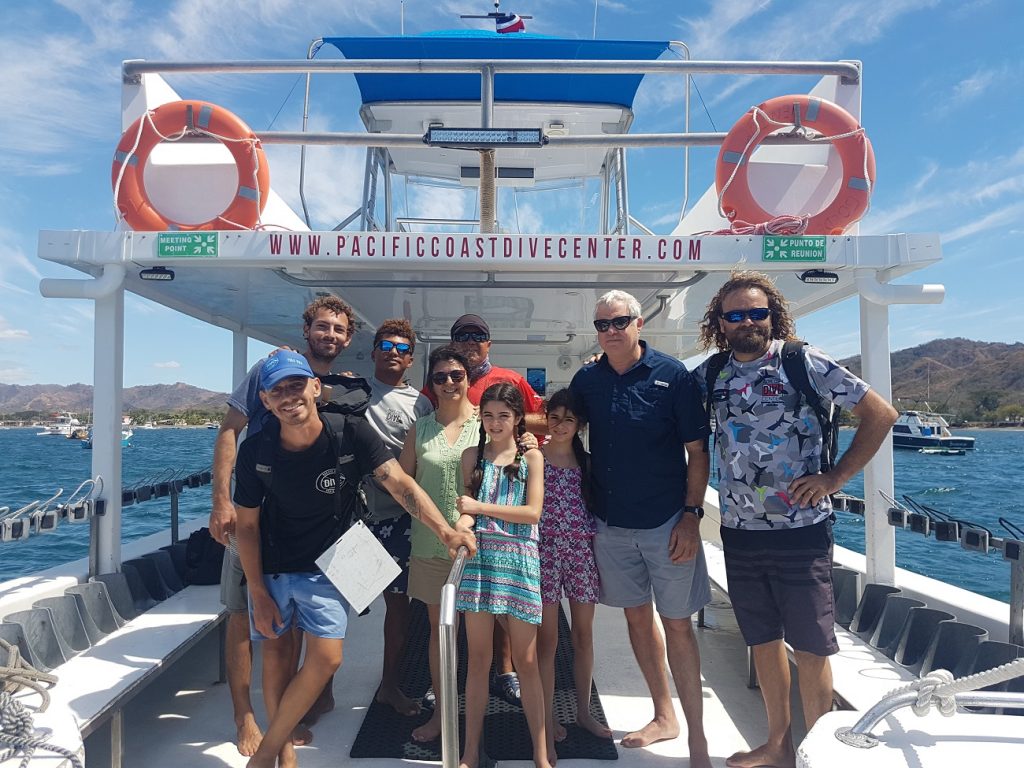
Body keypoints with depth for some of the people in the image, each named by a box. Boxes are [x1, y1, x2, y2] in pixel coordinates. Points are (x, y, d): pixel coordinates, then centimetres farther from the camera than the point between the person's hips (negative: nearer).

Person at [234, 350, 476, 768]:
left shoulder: (351, 433, -20)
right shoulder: (256, 451, -16)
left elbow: (401, 484, -27)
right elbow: (247, 525, -7)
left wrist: (445, 530, -41)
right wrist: (259, 593, -7)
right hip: (270, 567, 1)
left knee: (326, 658, -6)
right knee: (276, 648, 10)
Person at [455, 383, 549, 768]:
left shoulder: (532, 457, 4)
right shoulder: (472, 456, 9)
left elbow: (533, 511, -5)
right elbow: (468, 508, 7)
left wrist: (480, 507, -9)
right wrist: (461, 524, -16)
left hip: (519, 558, -1)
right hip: (479, 556, 1)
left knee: (526, 659, 4)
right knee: (478, 656, 6)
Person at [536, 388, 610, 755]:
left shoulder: (586, 462, 7)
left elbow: (596, 505, 10)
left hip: (583, 551, 3)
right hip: (545, 551, -3)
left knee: (584, 634, 13)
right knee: (547, 639, 3)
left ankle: (584, 711, 29)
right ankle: (547, 719, 16)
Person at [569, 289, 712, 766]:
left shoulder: (672, 376, -8)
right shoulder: (586, 380, 2)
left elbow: (697, 452, -7)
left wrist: (691, 514, -12)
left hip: (667, 523, -4)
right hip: (610, 524, 4)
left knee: (677, 624, 3)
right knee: (637, 617, 15)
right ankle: (664, 716, 34)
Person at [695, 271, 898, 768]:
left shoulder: (805, 363, -7)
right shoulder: (711, 374, 4)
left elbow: (880, 414, -4)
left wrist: (836, 477, -9)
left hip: (800, 531, -4)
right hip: (739, 533, 4)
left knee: (810, 647, 5)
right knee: (763, 641, 16)